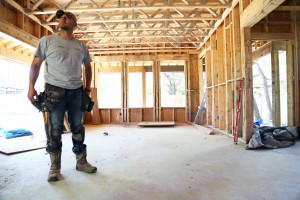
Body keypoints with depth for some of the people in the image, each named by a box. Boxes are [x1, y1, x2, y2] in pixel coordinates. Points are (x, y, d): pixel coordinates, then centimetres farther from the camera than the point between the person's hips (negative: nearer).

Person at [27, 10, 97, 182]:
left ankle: (81, 162, 20)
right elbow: (36, 64, 3)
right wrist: (31, 87, -7)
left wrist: (88, 86, 10)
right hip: (55, 90, -2)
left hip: (77, 91, 3)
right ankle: (55, 167, 14)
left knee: (78, 127, 8)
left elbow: (88, 66, 21)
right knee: (54, 129, 0)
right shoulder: (47, 41, 4)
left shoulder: (81, 46, 12)